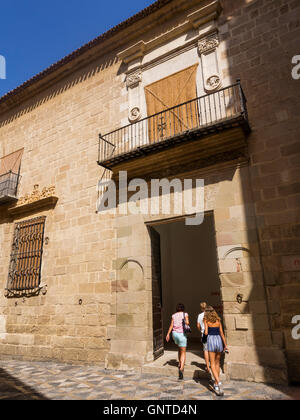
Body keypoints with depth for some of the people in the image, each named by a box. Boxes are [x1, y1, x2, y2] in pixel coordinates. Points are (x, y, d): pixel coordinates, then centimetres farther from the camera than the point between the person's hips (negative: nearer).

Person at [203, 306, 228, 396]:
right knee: (217, 363, 18)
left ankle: (218, 382, -15)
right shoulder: (218, 320, 10)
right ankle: (216, 384, 24)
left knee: (213, 364, 2)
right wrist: (225, 345, 13)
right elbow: (222, 333, 8)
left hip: (211, 340, -4)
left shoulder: (206, 320, 0)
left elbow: (206, 332, -8)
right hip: (219, 340, 4)